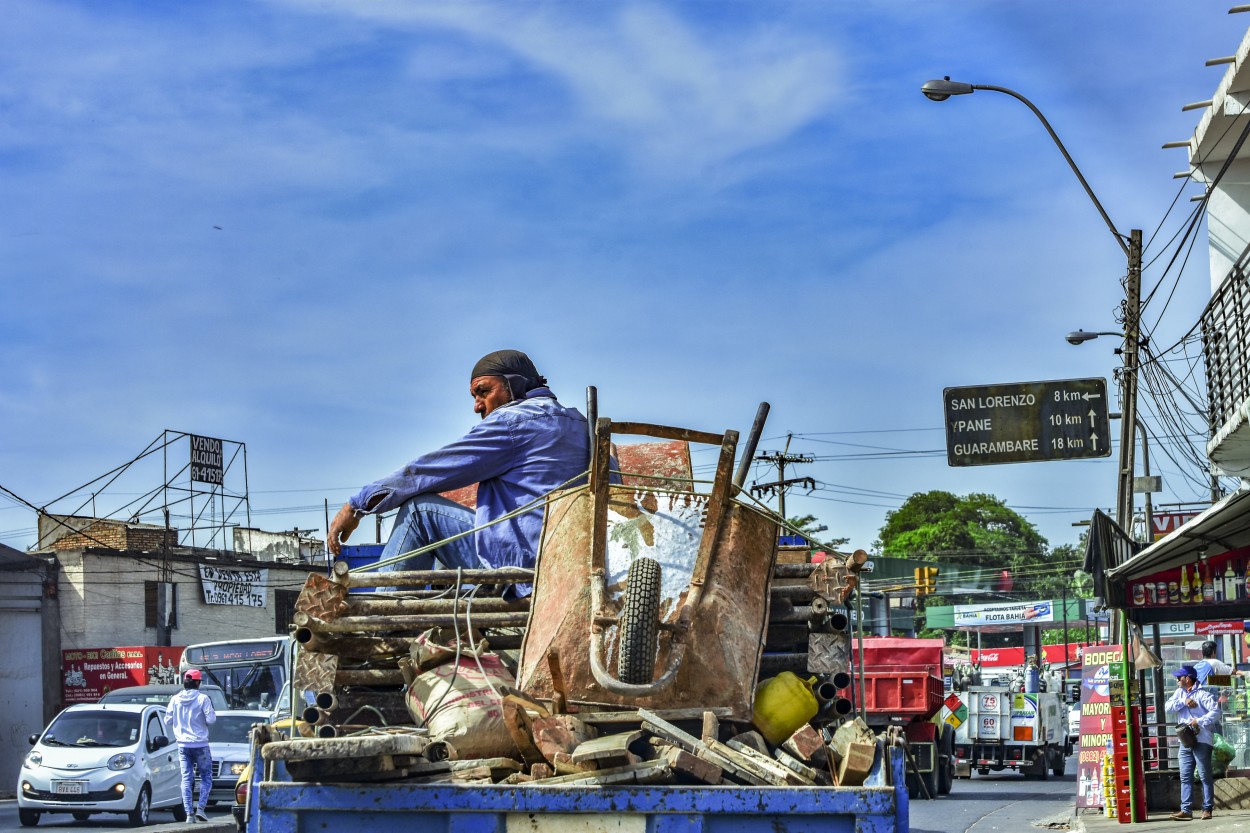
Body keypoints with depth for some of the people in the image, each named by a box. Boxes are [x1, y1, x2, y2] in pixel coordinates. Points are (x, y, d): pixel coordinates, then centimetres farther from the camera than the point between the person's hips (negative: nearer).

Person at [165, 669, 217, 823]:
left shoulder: (175, 699, 0)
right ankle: (201, 809, -5)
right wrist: (213, 712, 6)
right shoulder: (202, 698, -11)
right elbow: (211, 720, -14)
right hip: (200, 744, -3)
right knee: (206, 777, 9)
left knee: (186, 778, 6)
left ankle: (189, 813, -1)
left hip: (182, 745, 3)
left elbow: (168, 721, 3)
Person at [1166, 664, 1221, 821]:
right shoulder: (1179, 692, 15)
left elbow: (1215, 711, -16)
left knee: (1205, 776, -2)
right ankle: (1186, 810, 4)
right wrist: (1184, 702, -10)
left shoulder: (1203, 694, -7)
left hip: (1201, 740, -7)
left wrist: (1199, 721, -21)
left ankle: (1207, 809, 3)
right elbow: (1169, 706, 3)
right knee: (1185, 777, 4)